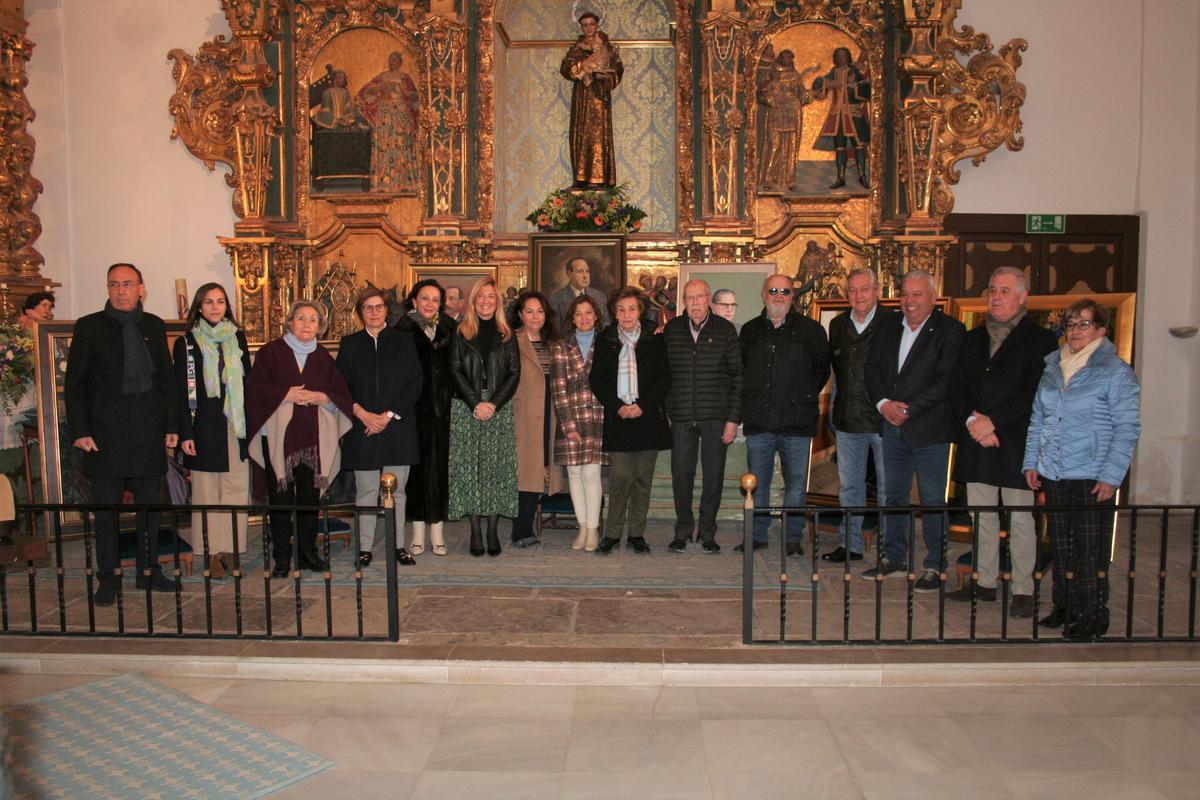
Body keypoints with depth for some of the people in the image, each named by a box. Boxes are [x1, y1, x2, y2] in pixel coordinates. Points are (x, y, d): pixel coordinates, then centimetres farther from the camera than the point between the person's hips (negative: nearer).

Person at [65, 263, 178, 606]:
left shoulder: (154, 326, 8)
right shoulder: (89, 327, 1)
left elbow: (167, 379, 11)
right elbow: (75, 384, 0)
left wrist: (172, 425, 6)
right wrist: (79, 430, -7)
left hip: (149, 431, 3)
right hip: (105, 432, -2)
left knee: (150, 505, 10)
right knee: (106, 508, 4)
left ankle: (148, 571, 23)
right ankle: (107, 578, 16)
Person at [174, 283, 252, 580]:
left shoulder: (237, 338, 10)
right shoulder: (186, 343, 1)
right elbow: (181, 391, -2)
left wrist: (251, 422, 5)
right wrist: (185, 433, -8)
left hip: (236, 424, 3)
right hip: (205, 426, -3)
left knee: (236, 487, 4)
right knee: (207, 490, 1)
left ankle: (231, 548, 12)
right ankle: (212, 552, 7)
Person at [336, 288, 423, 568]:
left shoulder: (403, 341, 6)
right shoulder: (350, 344, 9)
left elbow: (415, 383, 0)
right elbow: (341, 385, 4)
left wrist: (390, 415, -9)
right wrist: (362, 414, -11)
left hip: (398, 427, 0)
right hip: (362, 428, 0)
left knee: (397, 491, 5)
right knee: (365, 491, 3)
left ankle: (399, 545, 13)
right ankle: (365, 548, 11)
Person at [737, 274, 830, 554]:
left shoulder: (811, 329, 2)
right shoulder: (750, 330, 10)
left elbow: (822, 368, 9)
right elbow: (739, 369, 19)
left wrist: (806, 397, 4)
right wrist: (748, 400, 11)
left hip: (796, 422, -2)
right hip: (758, 421, 2)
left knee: (797, 484, 4)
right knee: (757, 483, 9)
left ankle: (793, 538, 15)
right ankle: (757, 535, 20)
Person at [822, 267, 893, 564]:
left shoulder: (893, 323, -5)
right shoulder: (837, 325, 11)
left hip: (884, 418, -5)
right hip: (847, 419, 5)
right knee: (848, 486, 11)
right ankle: (850, 545, 22)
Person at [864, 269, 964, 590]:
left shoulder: (950, 330, -7)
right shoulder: (889, 329, 11)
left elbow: (946, 380, -15)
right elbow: (872, 368, 8)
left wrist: (908, 409, -16)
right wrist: (883, 403, -8)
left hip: (930, 428, -6)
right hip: (893, 428, 6)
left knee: (933, 501, 2)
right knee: (894, 496, 14)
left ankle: (935, 567, 14)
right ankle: (894, 559, 26)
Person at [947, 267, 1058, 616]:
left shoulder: (1040, 340, -2)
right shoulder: (973, 339, 15)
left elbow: (1035, 395, -12)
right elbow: (956, 387, 8)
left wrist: (992, 420, -16)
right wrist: (972, 420, -9)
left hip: (1017, 443, -5)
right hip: (976, 443, 5)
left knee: (1020, 519, 2)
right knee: (982, 517, 11)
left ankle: (1023, 590, 12)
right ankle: (985, 582, 22)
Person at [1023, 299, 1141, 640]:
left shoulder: (1116, 372, -5)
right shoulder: (1052, 368, 11)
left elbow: (1127, 428, -8)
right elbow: (1037, 420, 16)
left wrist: (1111, 476, -14)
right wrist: (1031, 462, 9)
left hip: (1092, 478, -5)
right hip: (1053, 476, 5)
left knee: (1090, 550, 0)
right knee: (1060, 547, 13)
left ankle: (1092, 617, 12)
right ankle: (1064, 608, 25)